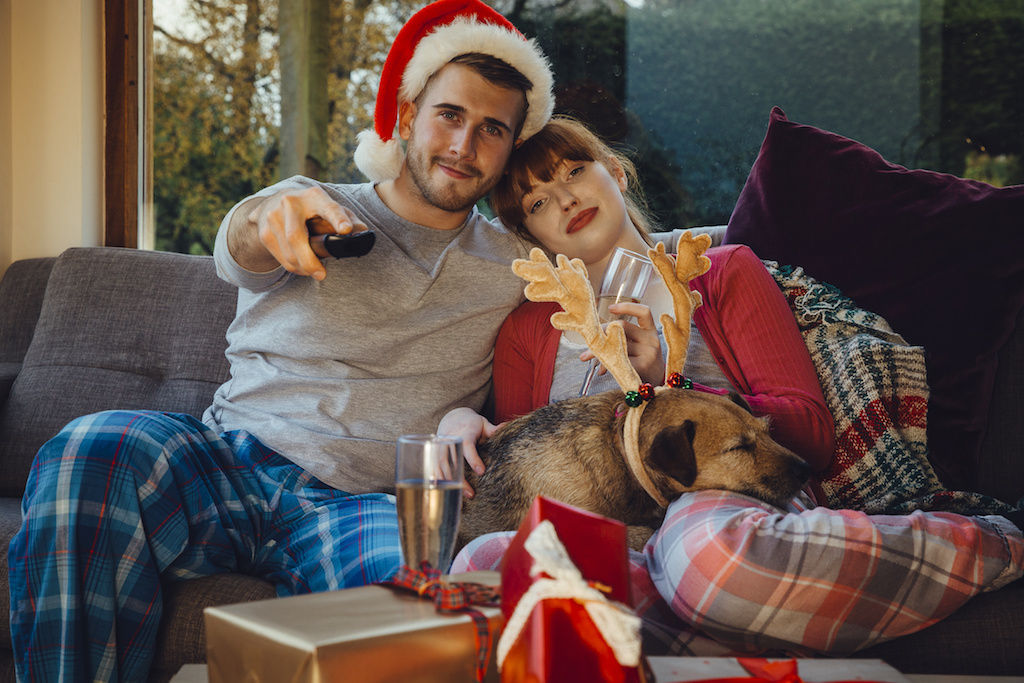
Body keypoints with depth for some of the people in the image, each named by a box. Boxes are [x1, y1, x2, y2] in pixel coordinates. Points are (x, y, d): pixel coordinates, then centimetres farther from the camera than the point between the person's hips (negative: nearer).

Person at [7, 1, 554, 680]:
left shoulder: (512, 269, 16)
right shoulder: (310, 208, 10)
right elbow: (238, 252, -12)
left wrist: (473, 423, -6)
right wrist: (270, 217, -37)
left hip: (359, 499, 0)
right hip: (229, 464, 1)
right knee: (89, 453, -30)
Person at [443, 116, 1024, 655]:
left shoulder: (725, 272, 17)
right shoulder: (526, 331, 24)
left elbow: (811, 433, 6)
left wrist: (667, 384, -6)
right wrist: (465, 426, -1)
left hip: (729, 505, -2)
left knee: (706, 551, -42)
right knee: (480, 563, -34)